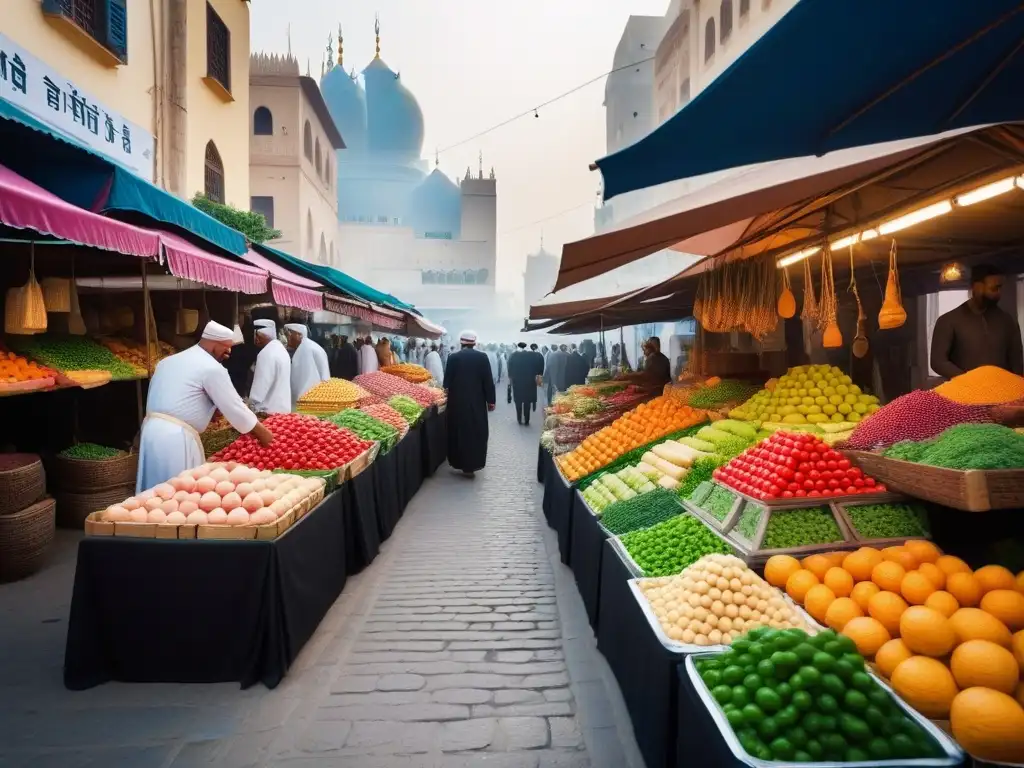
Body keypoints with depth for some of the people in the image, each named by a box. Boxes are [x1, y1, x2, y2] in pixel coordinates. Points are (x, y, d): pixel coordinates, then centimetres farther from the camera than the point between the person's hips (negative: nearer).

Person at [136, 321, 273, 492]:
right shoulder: (212, 368, -7)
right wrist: (263, 434, 4)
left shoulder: (169, 360, 17)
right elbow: (234, 407, -6)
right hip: (176, 437, -8)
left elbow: (155, 397, 19)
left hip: (151, 430, 8)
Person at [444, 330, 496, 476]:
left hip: (457, 401, 1)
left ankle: (458, 462, 19)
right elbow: (488, 381, -5)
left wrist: (448, 395, 13)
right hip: (477, 402, 0)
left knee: (458, 431, 12)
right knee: (475, 433, 9)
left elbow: (447, 380, -2)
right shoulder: (482, 357, -5)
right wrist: (490, 400, 3)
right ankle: (470, 465, 13)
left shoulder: (453, 357, -5)